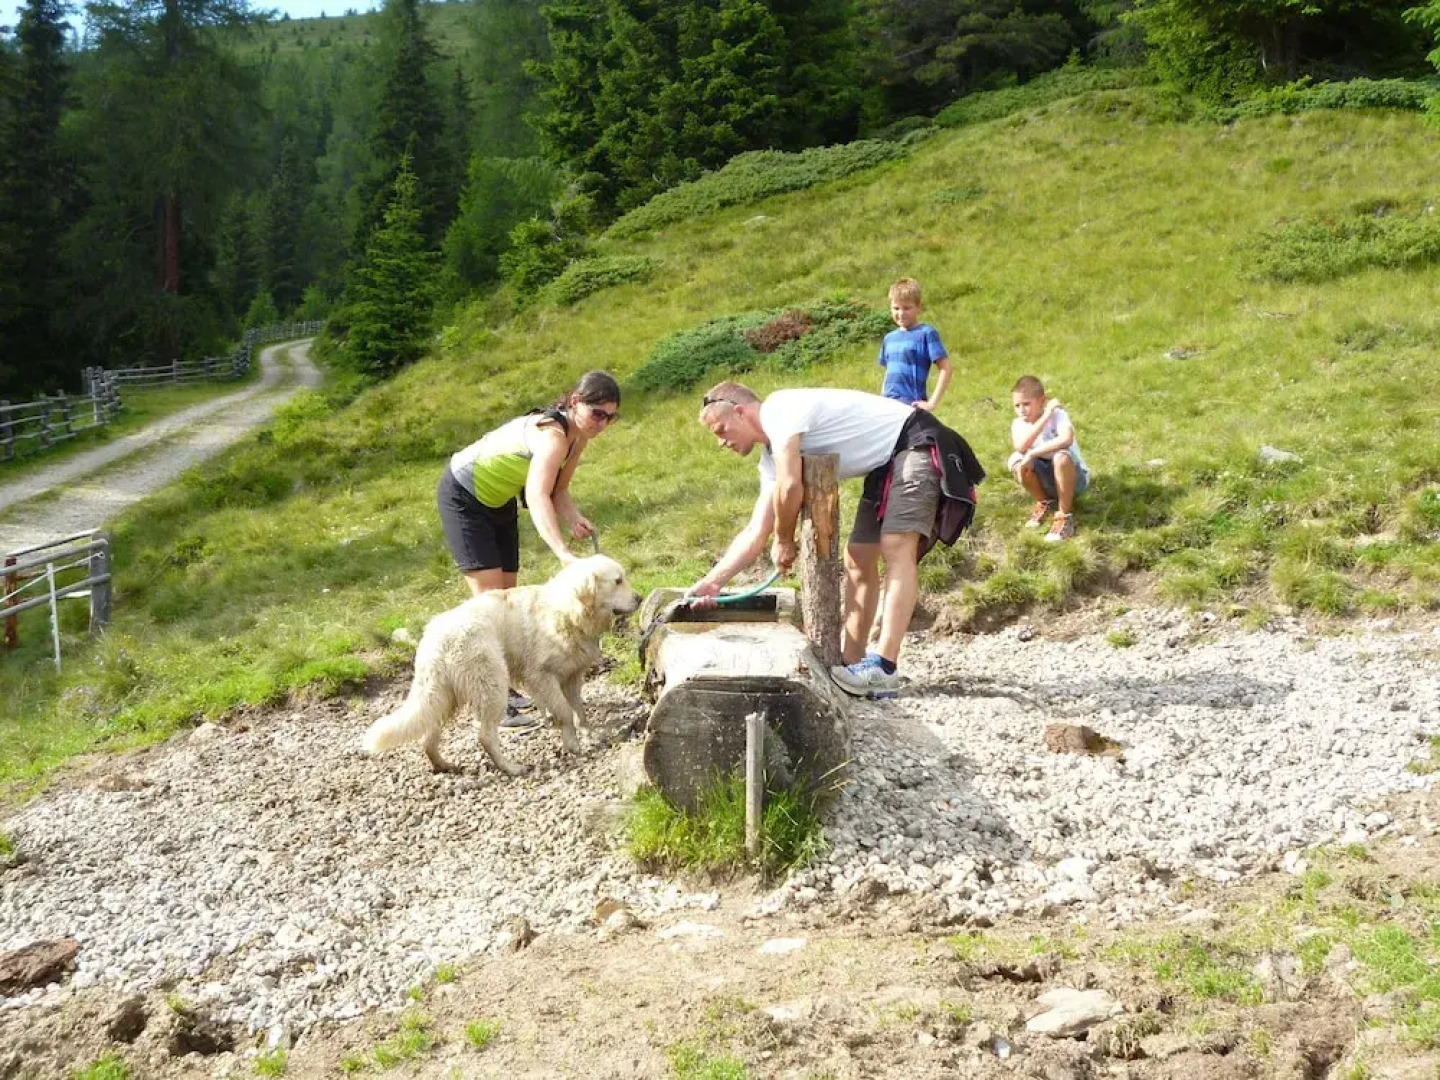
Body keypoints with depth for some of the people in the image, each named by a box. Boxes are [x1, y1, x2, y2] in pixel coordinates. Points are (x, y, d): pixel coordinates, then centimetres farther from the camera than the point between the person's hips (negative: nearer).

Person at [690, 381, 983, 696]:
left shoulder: (778, 409, -17)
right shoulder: (773, 456, 11)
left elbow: (790, 487, -27)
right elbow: (756, 531, 8)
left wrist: (784, 542, -9)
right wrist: (712, 582, 1)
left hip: (916, 443, -10)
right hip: (885, 466, 10)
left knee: (897, 547, -22)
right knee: (857, 561, 8)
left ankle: (883, 666, -31)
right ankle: (851, 665, 12)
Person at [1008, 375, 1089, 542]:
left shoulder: (1058, 415, -19)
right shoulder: (1019, 424, -9)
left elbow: (1066, 439, -42)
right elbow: (1021, 447, -32)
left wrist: (1032, 454, -37)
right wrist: (1045, 417, -34)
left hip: (1074, 477, -4)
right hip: (1047, 480, 4)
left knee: (1061, 457, -37)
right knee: (1016, 461, -23)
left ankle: (1065, 516, -20)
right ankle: (1044, 502, 2)